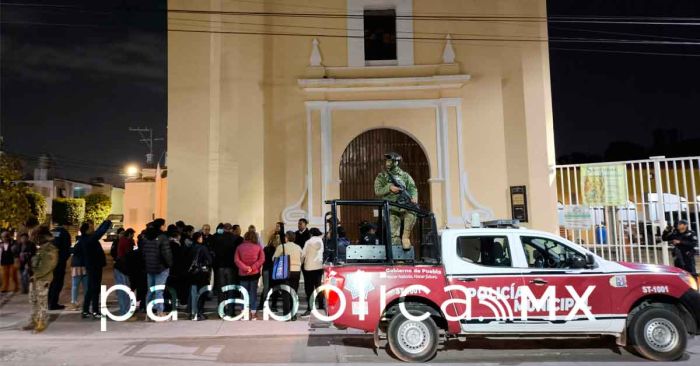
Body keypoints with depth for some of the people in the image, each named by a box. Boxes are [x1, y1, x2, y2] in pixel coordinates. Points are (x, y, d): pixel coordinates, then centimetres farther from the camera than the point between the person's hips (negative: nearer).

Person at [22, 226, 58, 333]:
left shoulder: (51, 249, -13)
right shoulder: (41, 248, 15)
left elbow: (48, 266, -18)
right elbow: (36, 263, 20)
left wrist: (36, 275, -17)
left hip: (43, 279, -9)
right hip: (35, 278, 9)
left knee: (42, 302, -3)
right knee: (33, 301, 14)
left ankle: (41, 323, 4)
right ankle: (34, 322, 24)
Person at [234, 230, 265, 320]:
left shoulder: (239, 247, -1)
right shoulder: (258, 247, -2)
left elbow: (237, 260, -9)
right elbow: (262, 259, -10)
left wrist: (245, 268, -12)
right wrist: (253, 267, -12)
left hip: (243, 274, 1)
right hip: (254, 273, 0)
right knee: (253, 293, 6)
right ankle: (253, 314, 6)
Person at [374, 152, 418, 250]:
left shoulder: (405, 175, 14)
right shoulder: (381, 176, 11)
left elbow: (413, 188, 5)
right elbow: (377, 191, 3)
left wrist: (414, 197, -16)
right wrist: (389, 188, -14)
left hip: (404, 205, 1)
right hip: (391, 208, 0)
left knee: (412, 211, -31)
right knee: (394, 235, -10)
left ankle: (405, 237, -18)